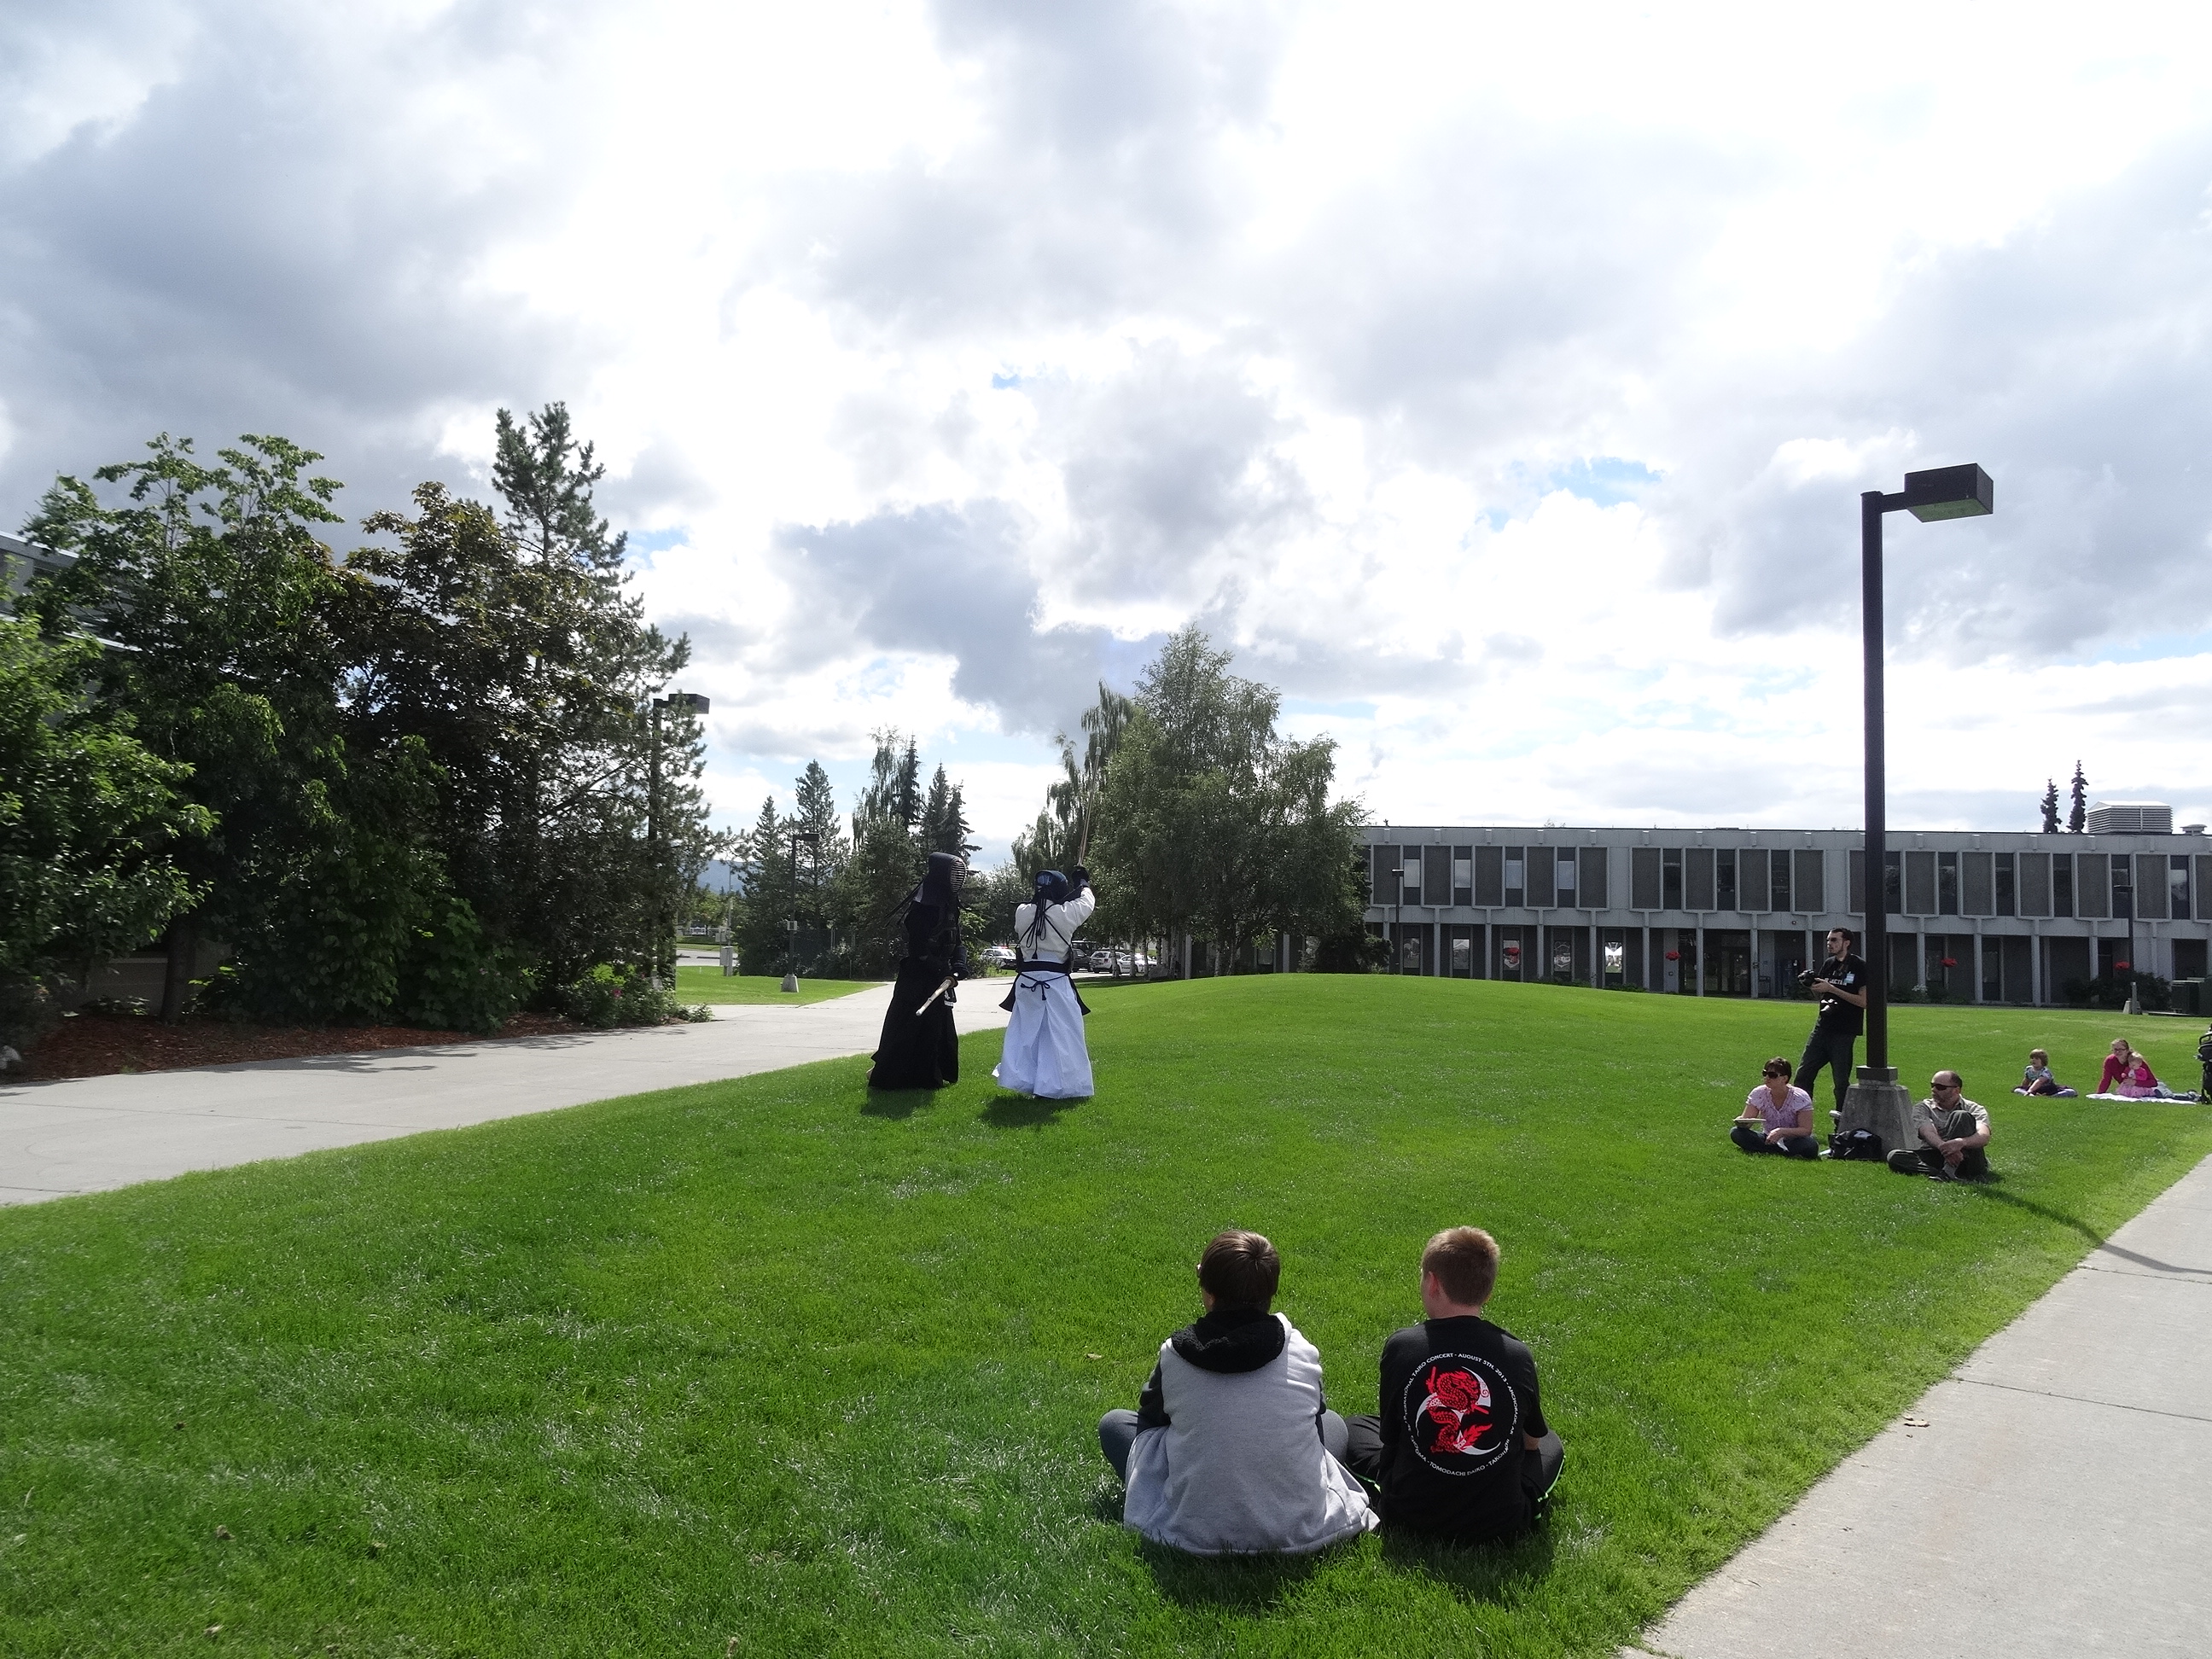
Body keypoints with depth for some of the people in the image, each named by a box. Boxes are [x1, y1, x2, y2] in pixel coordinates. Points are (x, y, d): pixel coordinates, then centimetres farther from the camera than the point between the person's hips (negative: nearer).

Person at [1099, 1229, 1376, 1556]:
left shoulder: (1175, 1355, -9)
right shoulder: (1302, 1352, -7)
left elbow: (1149, 1414, 12)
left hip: (1200, 1534, -2)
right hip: (1302, 1530, 2)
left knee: (1114, 1422, 18)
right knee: (1332, 1421, 30)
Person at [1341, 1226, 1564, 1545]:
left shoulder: (1400, 1347, -13)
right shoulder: (1518, 1356, -10)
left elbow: (1389, 1436, 0)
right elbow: (1532, 1441, 9)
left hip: (1411, 1517, -2)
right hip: (1501, 1523, 2)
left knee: (1354, 1428, 26)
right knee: (1550, 1443, 31)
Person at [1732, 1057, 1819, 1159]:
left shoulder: (1800, 1098, -16)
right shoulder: (1758, 1094, -8)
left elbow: (1806, 1130, -18)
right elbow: (1746, 1120, -8)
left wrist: (1782, 1131, -33)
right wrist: (1741, 1121, -34)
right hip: (1768, 1139, 4)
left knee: (1811, 1146, -37)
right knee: (1736, 1132, -22)